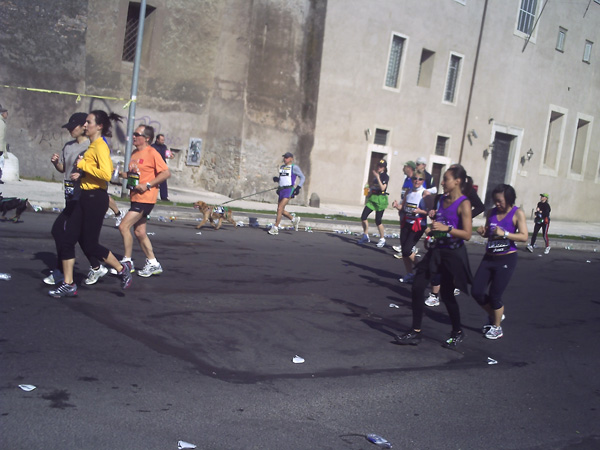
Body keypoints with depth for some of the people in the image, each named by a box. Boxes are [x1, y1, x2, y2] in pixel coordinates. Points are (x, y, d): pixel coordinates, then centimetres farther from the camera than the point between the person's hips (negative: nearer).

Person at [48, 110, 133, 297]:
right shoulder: (93, 145, 15)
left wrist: (83, 164, -18)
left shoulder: (100, 146, -14)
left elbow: (106, 174, -26)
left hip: (95, 199, -10)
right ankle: (68, 284, 11)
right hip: (86, 197, 10)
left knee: (90, 245, -3)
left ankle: (122, 269, 18)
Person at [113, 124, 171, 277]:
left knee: (124, 226, -12)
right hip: (136, 198, 9)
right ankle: (153, 263, 21)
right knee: (139, 232, 12)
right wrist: (121, 173, 4)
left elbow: (166, 173, -17)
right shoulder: (135, 153, 14)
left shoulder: (152, 153, -12)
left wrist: (148, 185, -21)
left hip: (145, 198, -9)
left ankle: (127, 262, 0)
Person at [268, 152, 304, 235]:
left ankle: (275, 228, -11)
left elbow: (302, 177, 1)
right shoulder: (281, 167, 18)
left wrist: (298, 187, -10)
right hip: (282, 190, 8)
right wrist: (277, 179, 4)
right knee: (280, 210, 8)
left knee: (280, 208, -15)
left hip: (289, 190, -8)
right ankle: (294, 219, 29)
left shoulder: (294, 167, -2)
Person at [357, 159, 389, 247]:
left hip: (381, 199, -7)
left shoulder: (385, 176, -8)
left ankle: (382, 239, 12)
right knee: (363, 217, -2)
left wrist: (378, 177, -25)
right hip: (372, 198, 7)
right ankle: (365, 236, 11)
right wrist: (368, 198, 18)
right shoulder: (375, 175, 13)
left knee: (378, 221, -5)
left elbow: (382, 188, -22)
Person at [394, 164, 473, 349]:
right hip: (436, 250, 7)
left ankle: (457, 333, 26)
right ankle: (415, 332, 8)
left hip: (452, 254, -7)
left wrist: (446, 228, -27)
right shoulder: (442, 200, 9)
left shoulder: (463, 204, -13)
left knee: (446, 294, 2)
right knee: (417, 287, -1)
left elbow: (467, 234, -18)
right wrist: (433, 216, 8)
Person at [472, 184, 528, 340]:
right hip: (489, 257, 5)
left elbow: (524, 236, -14)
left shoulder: (517, 213, -7)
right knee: (476, 291, 1)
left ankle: (497, 328, 20)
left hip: (506, 259, -5)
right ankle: (494, 315, 29)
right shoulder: (492, 212, 7)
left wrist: (504, 233, -25)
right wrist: (483, 232, -4)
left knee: (494, 295, -2)